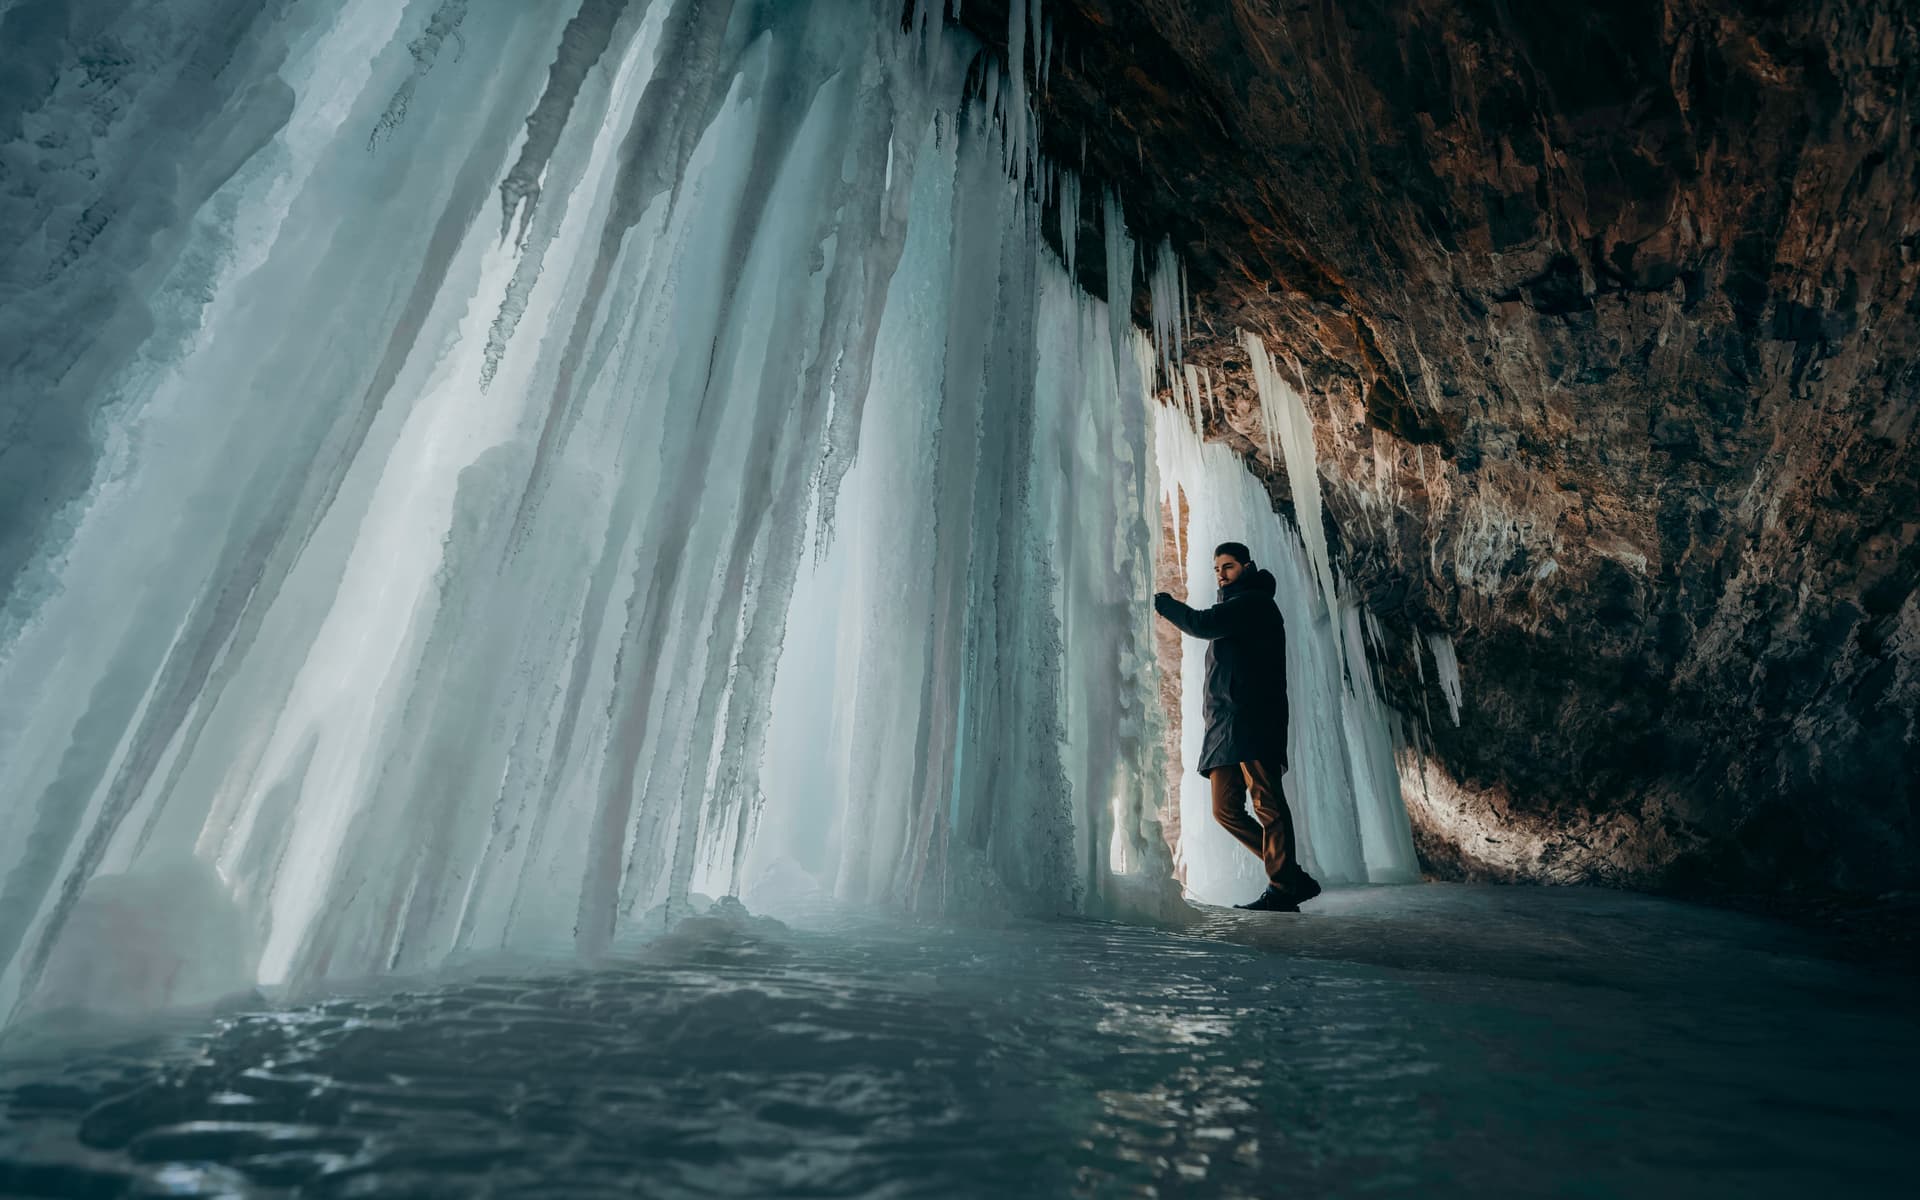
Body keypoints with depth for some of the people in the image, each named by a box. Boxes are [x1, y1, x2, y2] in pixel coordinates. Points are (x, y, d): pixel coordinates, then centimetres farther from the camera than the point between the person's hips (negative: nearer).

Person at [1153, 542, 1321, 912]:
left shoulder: (1254, 601, 1)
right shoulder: (1234, 609, 30)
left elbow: (1202, 624, -13)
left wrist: (1162, 602, -1)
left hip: (1253, 719, -9)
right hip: (1225, 725, 9)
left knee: (1265, 802, -11)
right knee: (1226, 809, 6)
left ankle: (1282, 888, -10)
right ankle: (1293, 876, 12)